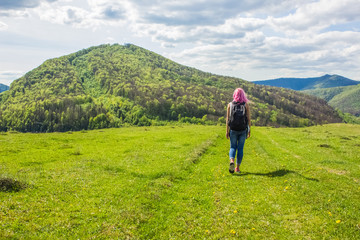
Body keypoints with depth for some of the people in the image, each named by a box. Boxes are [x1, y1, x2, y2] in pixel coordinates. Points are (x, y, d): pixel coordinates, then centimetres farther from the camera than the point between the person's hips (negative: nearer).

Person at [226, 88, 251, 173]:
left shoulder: (230, 104, -1)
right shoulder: (246, 105, -2)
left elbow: (228, 118, -3)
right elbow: (249, 118, -3)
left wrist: (227, 131, 1)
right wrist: (249, 131, 5)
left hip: (233, 129, 0)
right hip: (243, 130, 0)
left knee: (233, 147, 10)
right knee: (240, 148, 10)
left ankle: (232, 161, -18)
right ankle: (237, 167, 12)